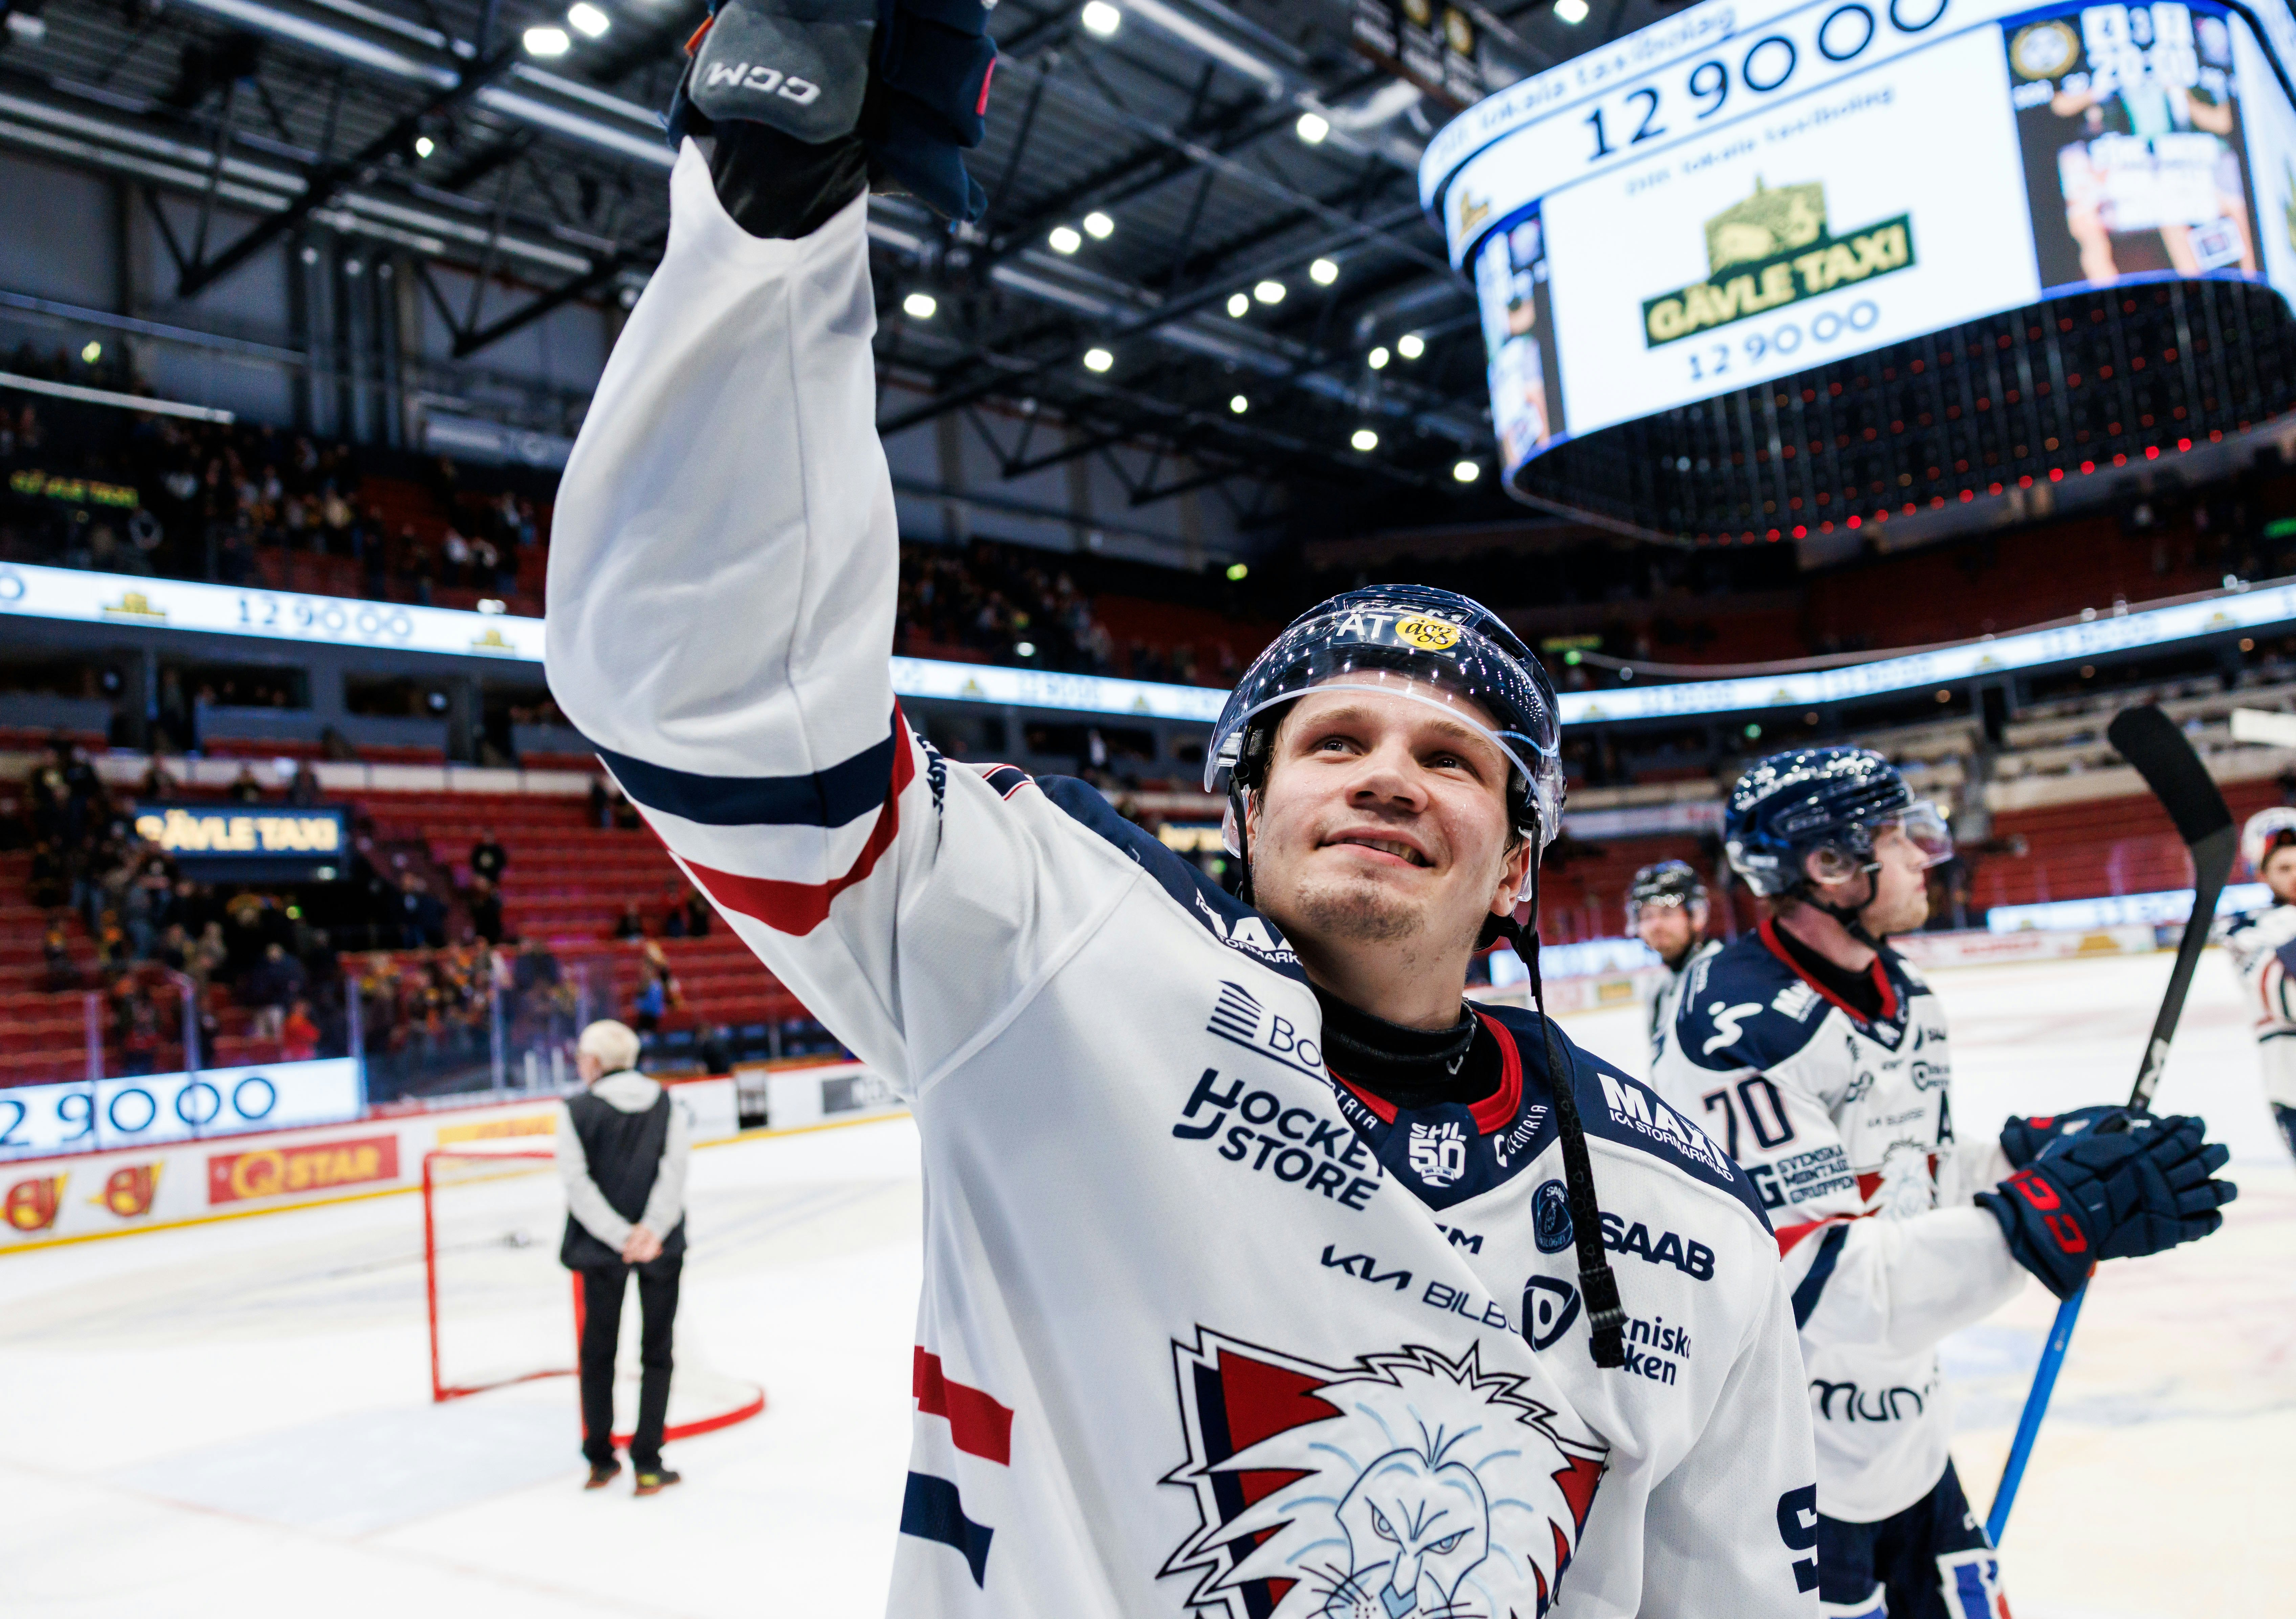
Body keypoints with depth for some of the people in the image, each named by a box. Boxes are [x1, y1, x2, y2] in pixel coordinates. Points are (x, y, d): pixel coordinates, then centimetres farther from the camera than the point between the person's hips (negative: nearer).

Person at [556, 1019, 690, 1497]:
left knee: (598, 1350, 15)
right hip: (662, 1247, 1)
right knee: (657, 1352, 8)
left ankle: (600, 1459, 23)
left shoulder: (577, 1110, -5)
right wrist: (651, 1231, -17)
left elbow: (579, 1184, -12)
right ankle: (648, 1465, 6)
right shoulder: (667, 1104, 2)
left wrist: (621, 1237, -14)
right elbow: (675, 1171, -10)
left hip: (602, 1249, -1)